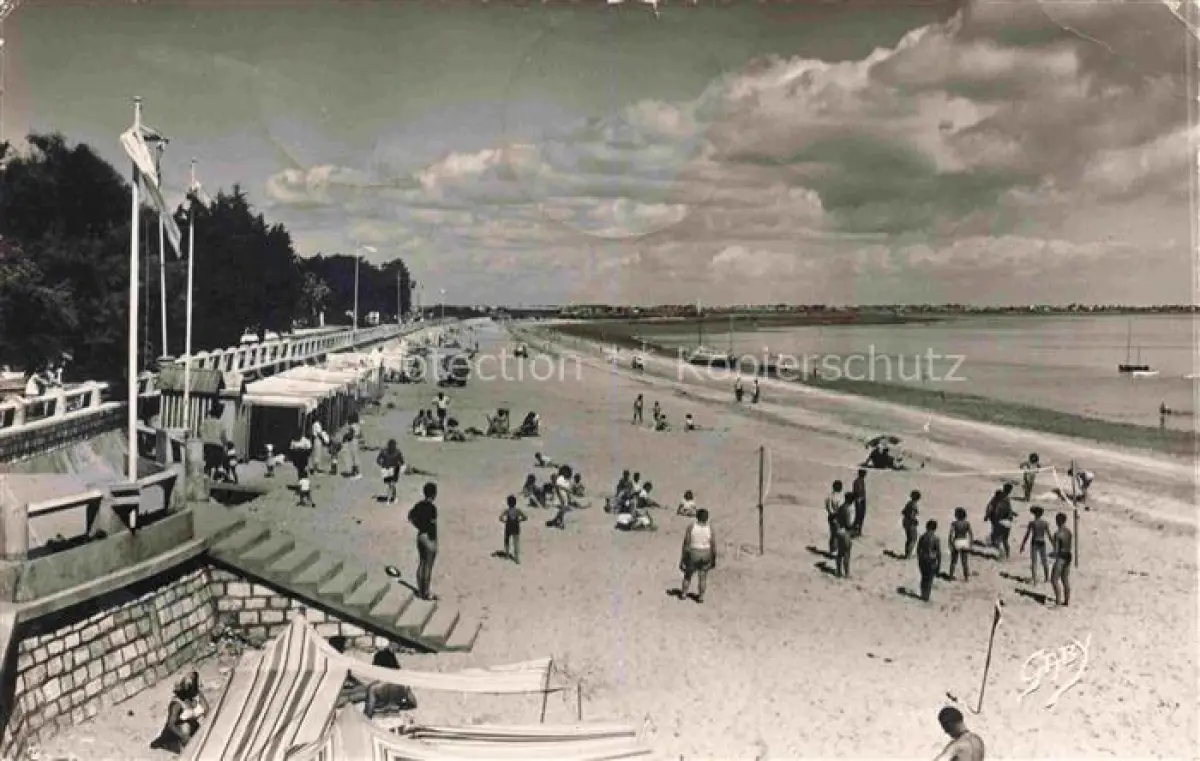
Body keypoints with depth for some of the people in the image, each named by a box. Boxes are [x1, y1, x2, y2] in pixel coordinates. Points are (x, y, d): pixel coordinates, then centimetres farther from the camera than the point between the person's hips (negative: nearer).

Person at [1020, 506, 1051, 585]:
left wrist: (1022, 545, -3)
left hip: (1034, 543, -3)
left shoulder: (1032, 523, -9)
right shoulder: (1045, 523, 1)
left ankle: (1034, 579, -10)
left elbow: (1027, 535, -9)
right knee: (1044, 561, 17)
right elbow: (1049, 535, 2)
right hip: (1042, 543, 3)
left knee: (1034, 562, -3)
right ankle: (1047, 578, 26)